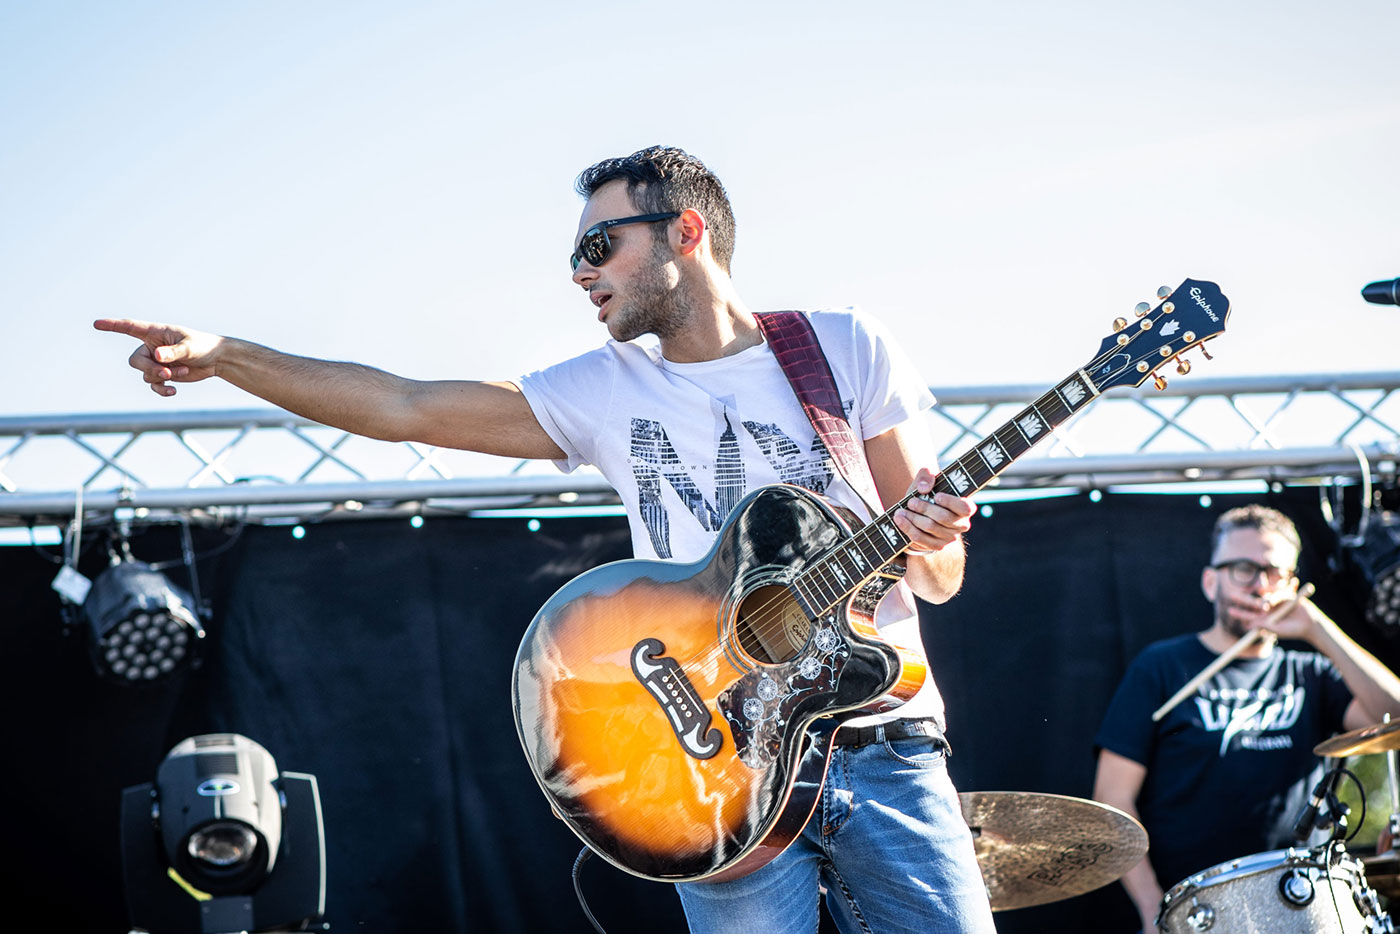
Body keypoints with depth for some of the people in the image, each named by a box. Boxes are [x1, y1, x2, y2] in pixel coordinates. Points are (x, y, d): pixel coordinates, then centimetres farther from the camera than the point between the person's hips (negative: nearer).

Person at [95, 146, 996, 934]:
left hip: (880, 745, -1)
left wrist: (926, 542, -17)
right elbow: (405, 407, 7)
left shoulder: (846, 348, 5)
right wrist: (220, 356, 1)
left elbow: (943, 577, 6)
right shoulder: (606, 391, 10)